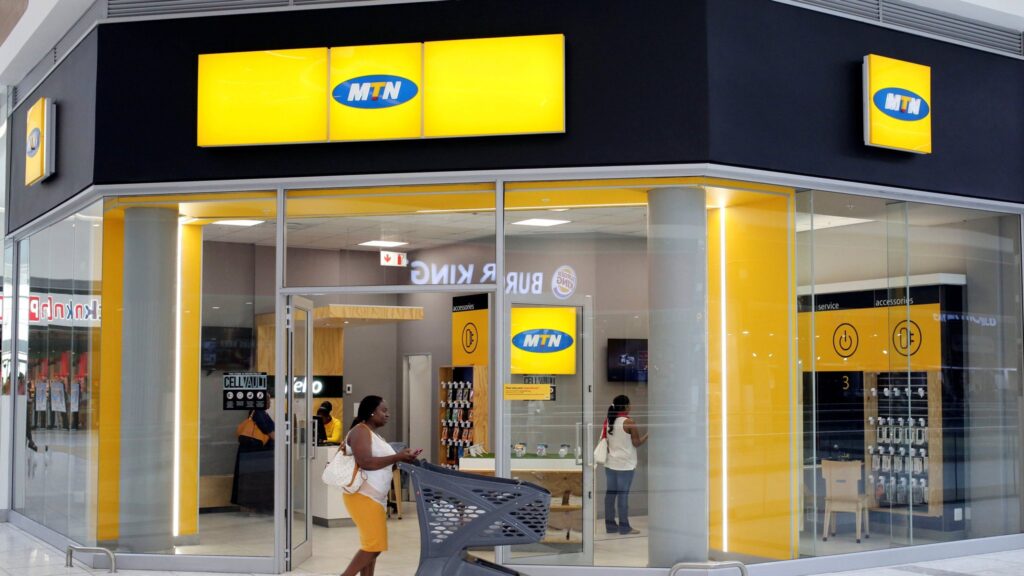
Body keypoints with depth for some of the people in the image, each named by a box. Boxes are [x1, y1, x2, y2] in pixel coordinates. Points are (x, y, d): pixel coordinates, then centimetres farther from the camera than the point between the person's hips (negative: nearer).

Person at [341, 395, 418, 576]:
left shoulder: (373, 433, 19)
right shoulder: (360, 431, -12)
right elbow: (365, 462, -24)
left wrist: (403, 457, 5)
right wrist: (397, 458, -21)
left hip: (375, 497, 10)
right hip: (362, 496, -10)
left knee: (372, 544, 8)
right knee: (374, 544, -11)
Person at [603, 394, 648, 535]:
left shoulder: (608, 421, 6)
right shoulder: (629, 422, -12)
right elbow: (637, 443, -8)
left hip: (610, 463, 6)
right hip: (625, 465, -6)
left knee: (610, 493, 8)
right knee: (623, 495, -2)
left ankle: (610, 525, 14)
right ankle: (624, 527, 3)